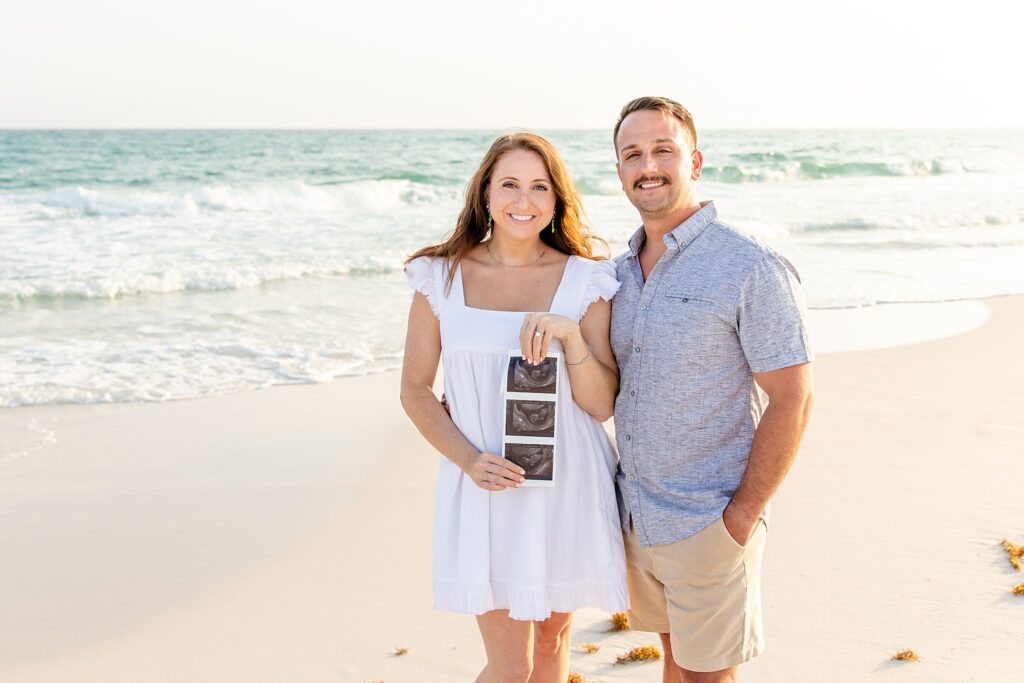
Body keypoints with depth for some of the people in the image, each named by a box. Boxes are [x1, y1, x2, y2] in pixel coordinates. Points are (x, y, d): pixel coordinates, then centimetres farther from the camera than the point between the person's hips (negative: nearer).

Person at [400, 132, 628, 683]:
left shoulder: (585, 280, -2)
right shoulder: (441, 276, -2)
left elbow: (602, 405, -4)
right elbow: (415, 389, 2)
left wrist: (570, 335, -21)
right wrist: (468, 459, -13)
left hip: (568, 491, 1)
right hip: (486, 490, -1)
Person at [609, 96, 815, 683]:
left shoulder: (753, 269, -15)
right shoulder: (623, 269, 6)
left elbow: (792, 400, -15)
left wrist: (743, 516, -16)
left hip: (708, 519, -6)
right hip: (634, 513, 6)